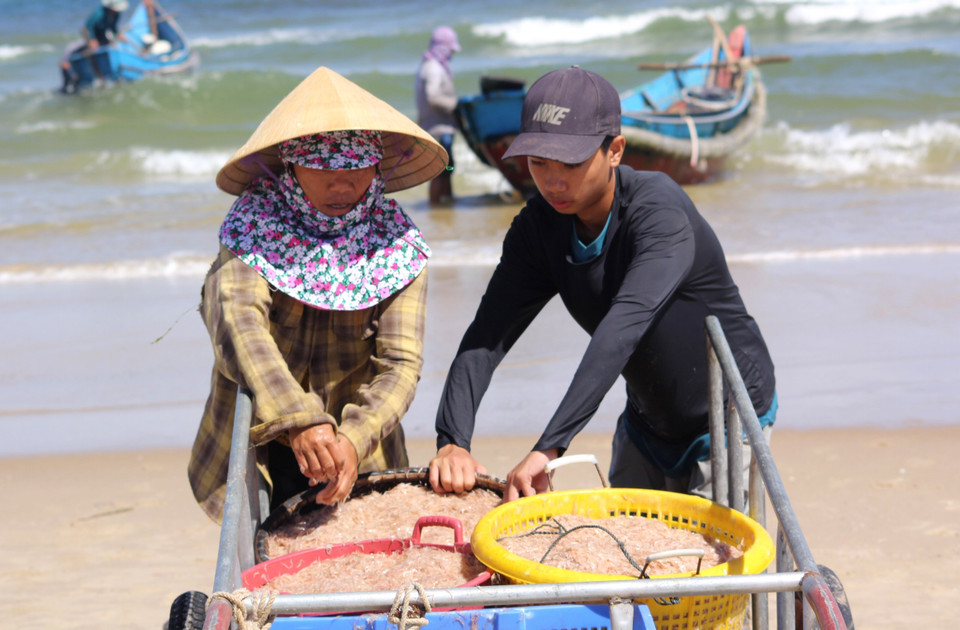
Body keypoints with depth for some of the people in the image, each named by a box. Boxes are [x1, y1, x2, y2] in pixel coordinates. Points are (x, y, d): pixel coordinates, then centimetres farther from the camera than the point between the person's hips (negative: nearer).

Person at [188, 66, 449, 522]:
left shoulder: (397, 246, -4)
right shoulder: (253, 224, -9)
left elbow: (400, 364, -11)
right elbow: (238, 319, -25)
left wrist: (354, 441, -31)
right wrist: (298, 421, -41)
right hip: (253, 452, -1)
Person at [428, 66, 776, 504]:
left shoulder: (658, 212, -30)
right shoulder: (539, 227, -10)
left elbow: (623, 328, -44)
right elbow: (487, 336, -17)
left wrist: (547, 448, -53)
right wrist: (452, 441, -35)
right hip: (646, 425, 6)